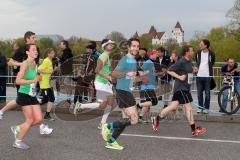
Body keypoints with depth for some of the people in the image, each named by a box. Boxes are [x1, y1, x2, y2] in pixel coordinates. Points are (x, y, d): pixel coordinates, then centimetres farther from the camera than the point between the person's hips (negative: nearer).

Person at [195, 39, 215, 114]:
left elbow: (212, 63, 12)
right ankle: (200, 107, 15)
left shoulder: (211, 54, -4)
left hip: (208, 76, -3)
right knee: (199, 93, 6)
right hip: (199, 75, 3)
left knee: (207, 93, 2)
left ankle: (206, 108, 9)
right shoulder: (198, 53, 5)